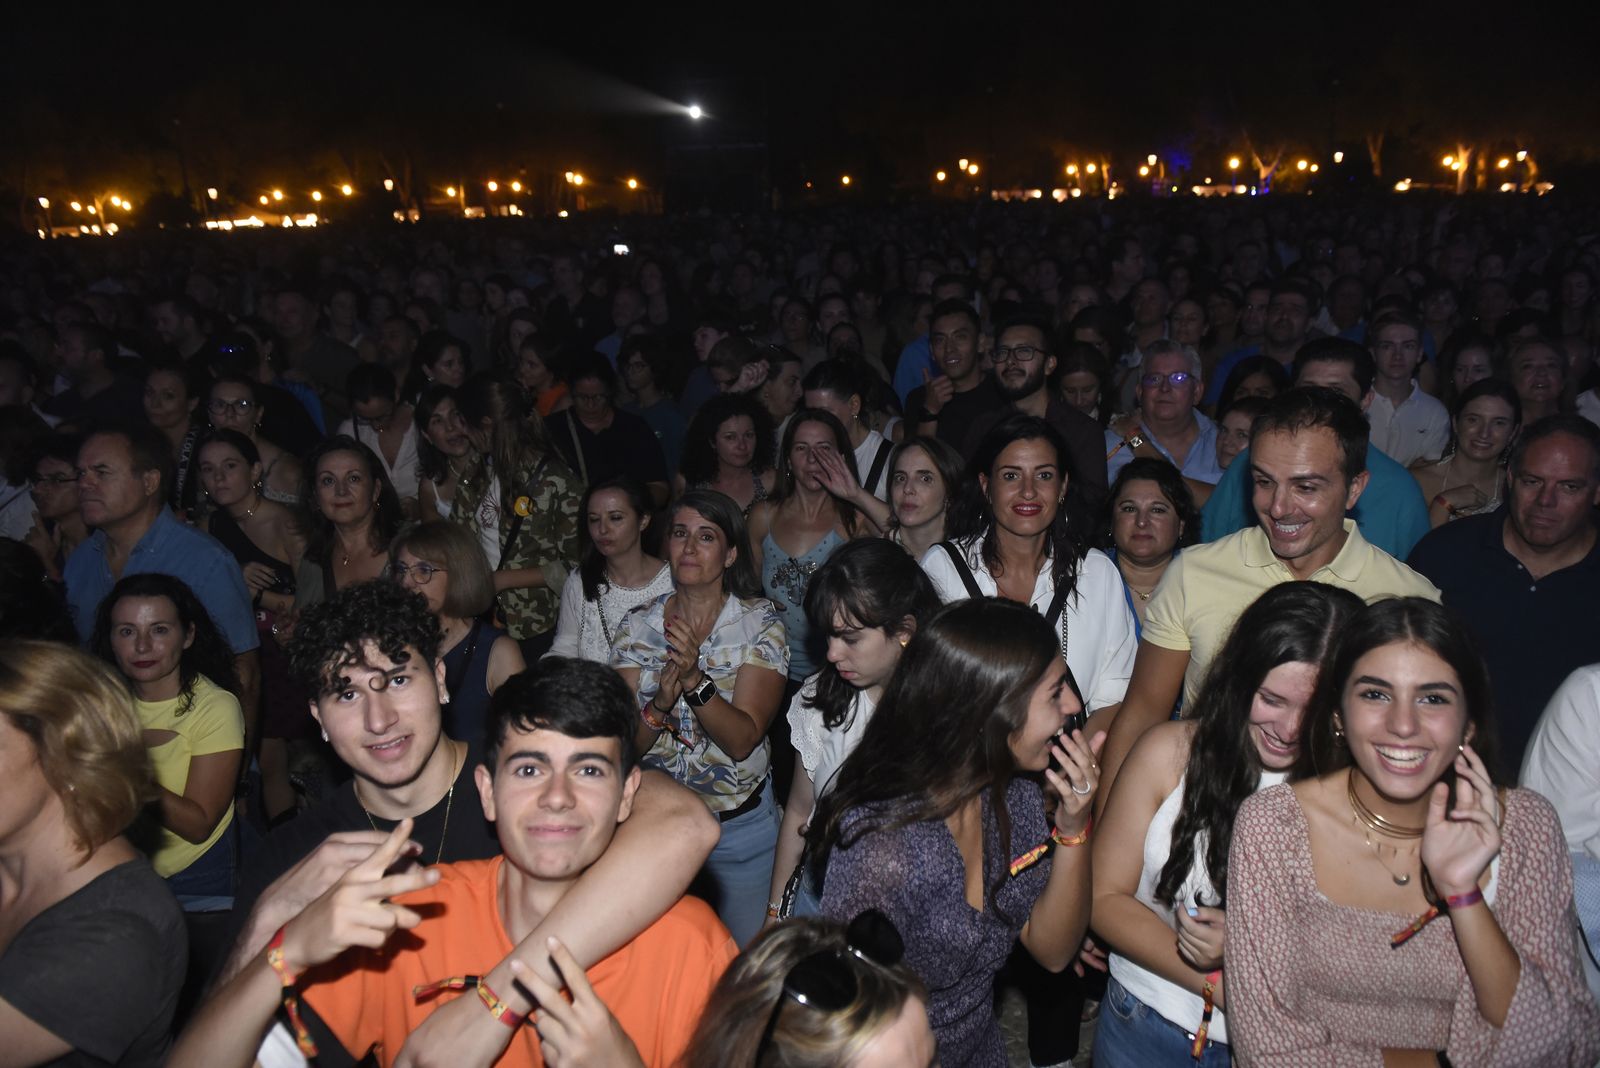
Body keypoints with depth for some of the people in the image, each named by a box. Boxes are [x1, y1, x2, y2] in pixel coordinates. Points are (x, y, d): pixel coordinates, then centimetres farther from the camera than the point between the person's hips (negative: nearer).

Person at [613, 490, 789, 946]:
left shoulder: (760, 623, -11)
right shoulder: (638, 625, -5)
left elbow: (742, 740, -20)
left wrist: (694, 678, -34)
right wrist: (661, 701, -28)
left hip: (740, 823, -1)